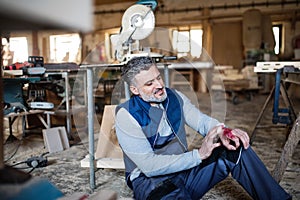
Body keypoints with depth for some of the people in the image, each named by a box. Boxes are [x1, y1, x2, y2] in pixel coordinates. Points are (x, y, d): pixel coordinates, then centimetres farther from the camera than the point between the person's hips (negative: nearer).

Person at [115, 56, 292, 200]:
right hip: (150, 181, -5)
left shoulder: (174, 97, 4)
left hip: (184, 169, 6)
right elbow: (149, 165, -21)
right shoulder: (127, 115, -15)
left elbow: (201, 120, 2)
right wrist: (198, 155, -25)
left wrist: (222, 131, -23)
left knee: (236, 147, -11)